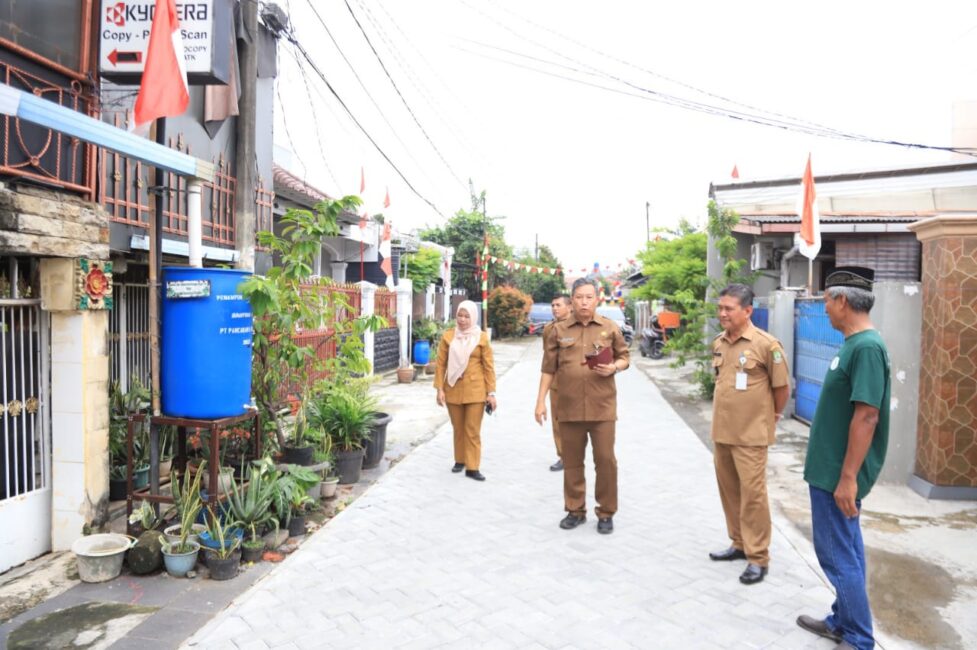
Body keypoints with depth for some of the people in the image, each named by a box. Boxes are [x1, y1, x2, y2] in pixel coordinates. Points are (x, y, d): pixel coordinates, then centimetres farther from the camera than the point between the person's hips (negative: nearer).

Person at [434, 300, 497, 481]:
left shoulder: (481, 337, -2)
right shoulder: (448, 336, 1)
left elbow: (489, 366, -1)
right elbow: (440, 364, 2)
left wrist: (491, 392, -3)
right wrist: (440, 389, -3)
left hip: (475, 390, -1)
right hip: (453, 390, 2)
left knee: (473, 430, 0)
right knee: (458, 429, 13)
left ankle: (472, 467, 9)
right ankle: (459, 460, 30)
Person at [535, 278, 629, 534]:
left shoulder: (610, 328, 4)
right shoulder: (559, 330, 4)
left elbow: (625, 357, 12)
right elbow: (549, 368, 6)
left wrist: (614, 368, -11)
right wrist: (541, 401, 3)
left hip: (602, 407, -1)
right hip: (569, 407, 1)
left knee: (605, 460, 3)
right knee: (572, 462, 10)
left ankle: (606, 513, 19)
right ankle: (575, 510, 26)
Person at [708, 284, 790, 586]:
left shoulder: (766, 344, -14)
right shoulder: (718, 343, 6)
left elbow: (782, 387, -5)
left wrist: (771, 417, 7)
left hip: (750, 433, -7)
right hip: (721, 431, 7)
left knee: (752, 492, -1)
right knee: (728, 489, 15)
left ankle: (758, 557, 12)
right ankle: (739, 544, 30)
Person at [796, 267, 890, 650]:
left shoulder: (866, 347, -22)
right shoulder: (855, 343, 8)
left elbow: (866, 417, -26)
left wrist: (847, 477, -24)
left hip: (838, 474, -10)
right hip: (832, 469, 10)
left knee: (838, 555, 3)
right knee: (845, 551, 19)